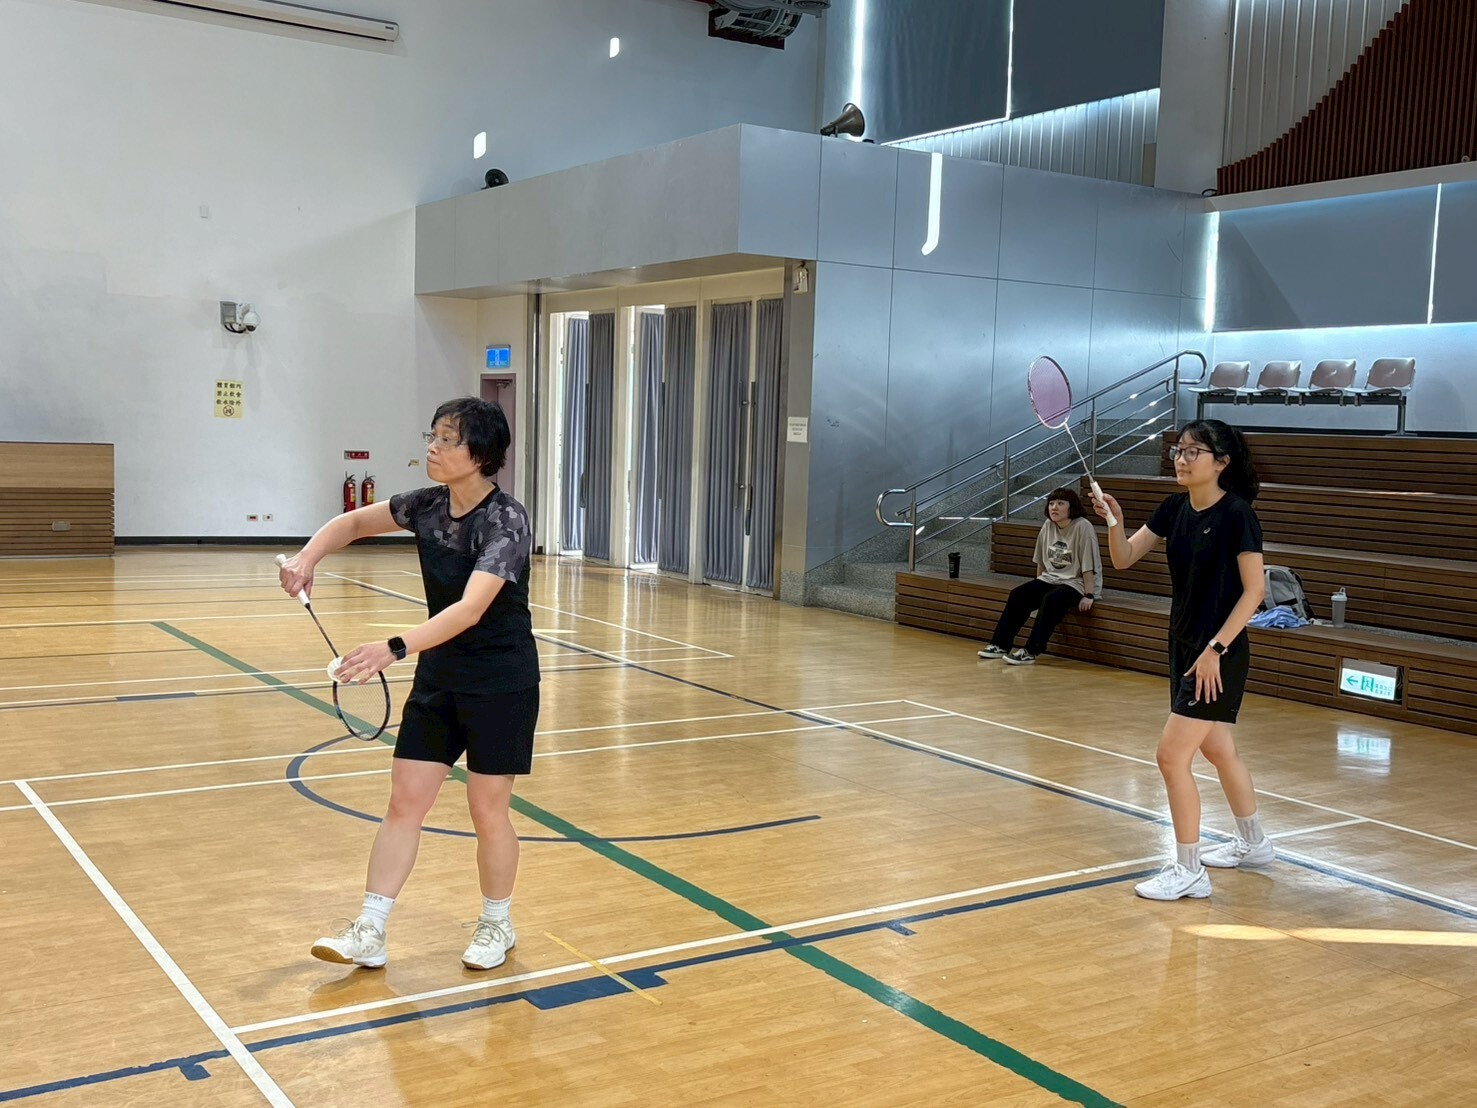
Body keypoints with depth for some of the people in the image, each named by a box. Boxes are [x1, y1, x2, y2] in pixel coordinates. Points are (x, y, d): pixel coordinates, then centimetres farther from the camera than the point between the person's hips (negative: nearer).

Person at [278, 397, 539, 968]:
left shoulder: (506, 520, -23)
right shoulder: (427, 505, -3)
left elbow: (471, 608, -35)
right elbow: (355, 521, 14)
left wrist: (395, 649, -45)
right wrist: (308, 556, -5)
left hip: (501, 684, -6)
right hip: (438, 677, 6)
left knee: (488, 810, 5)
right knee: (405, 800, 5)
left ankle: (496, 926, 27)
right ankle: (369, 933, 12)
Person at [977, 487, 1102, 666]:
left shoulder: (1082, 527, -16)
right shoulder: (1048, 525, 3)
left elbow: (1088, 566, -17)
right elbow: (1041, 561, 13)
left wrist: (1088, 596, -18)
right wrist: (1038, 586, 14)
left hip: (1075, 583, -7)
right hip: (1050, 579, 7)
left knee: (1050, 600, -32)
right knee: (1017, 594, -10)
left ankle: (1031, 651, -30)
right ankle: (1001, 645, -8)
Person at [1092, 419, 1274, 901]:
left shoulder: (1236, 514, -16)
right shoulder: (1175, 508, 4)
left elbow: (1254, 589, -16)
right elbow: (1123, 558, 1)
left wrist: (1215, 648, -20)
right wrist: (1114, 521, -19)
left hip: (1219, 655, -8)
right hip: (1184, 645, 8)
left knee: (1172, 755, -10)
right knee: (1218, 750, 21)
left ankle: (1189, 872, 3)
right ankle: (1253, 843, 40)